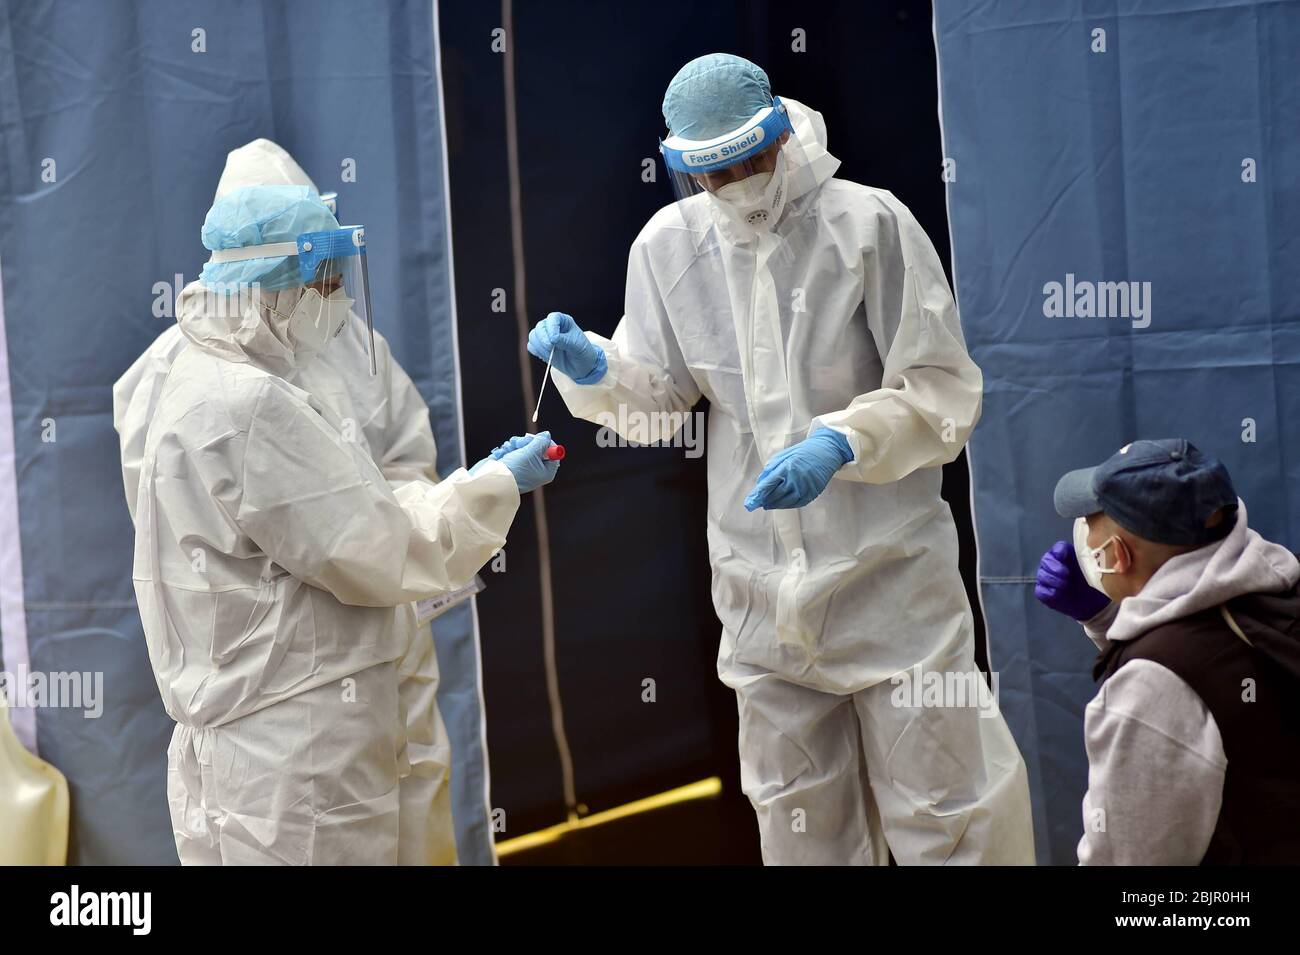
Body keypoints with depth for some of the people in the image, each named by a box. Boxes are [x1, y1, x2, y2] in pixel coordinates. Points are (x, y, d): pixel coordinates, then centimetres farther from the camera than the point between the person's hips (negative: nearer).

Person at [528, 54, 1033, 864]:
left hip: (889, 572, -4)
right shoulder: (670, 243, 0)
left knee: (943, 813, 2)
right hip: (761, 584, 4)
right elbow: (659, 398, 10)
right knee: (800, 817, 17)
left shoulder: (870, 222, -11)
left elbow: (944, 395, -12)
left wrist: (841, 444, -28)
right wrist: (594, 370, -11)